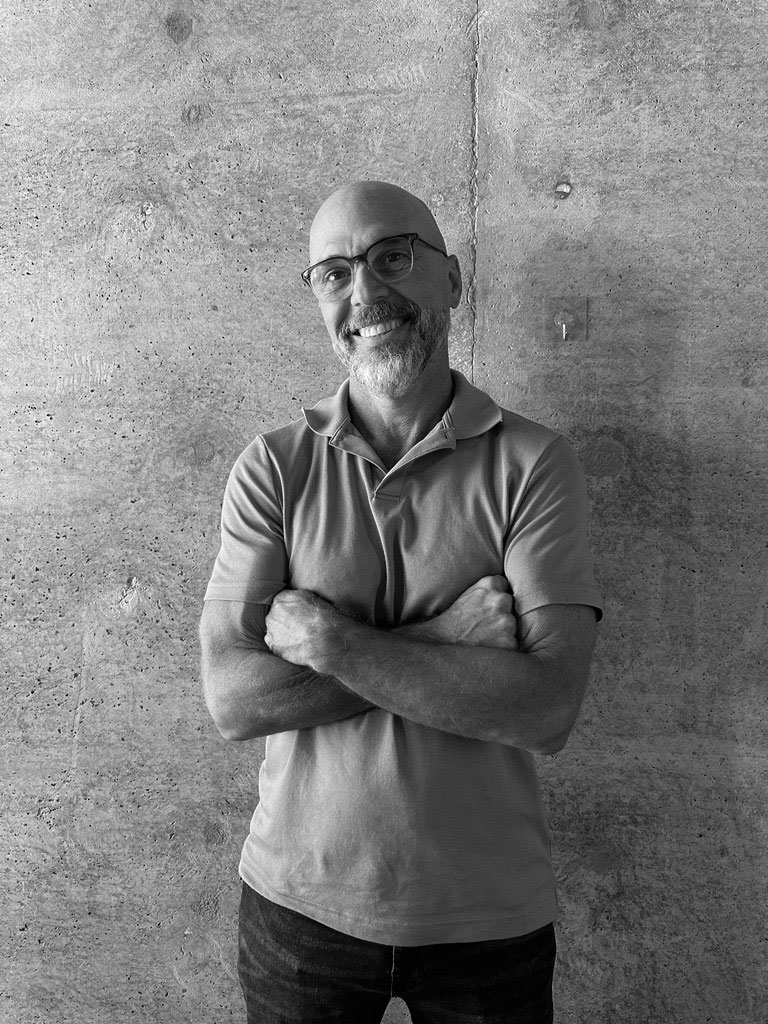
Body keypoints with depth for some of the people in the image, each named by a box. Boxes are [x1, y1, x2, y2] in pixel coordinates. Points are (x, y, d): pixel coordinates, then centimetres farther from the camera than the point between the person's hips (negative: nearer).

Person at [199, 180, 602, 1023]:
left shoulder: (530, 462, -9)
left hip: (488, 915, -1)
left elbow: (547, 712, -18)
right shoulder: (272, 469, -5)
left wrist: (327, 639, -20)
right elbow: (232, 700, -13)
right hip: (300, 900, 1)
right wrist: (445, 642, -20)